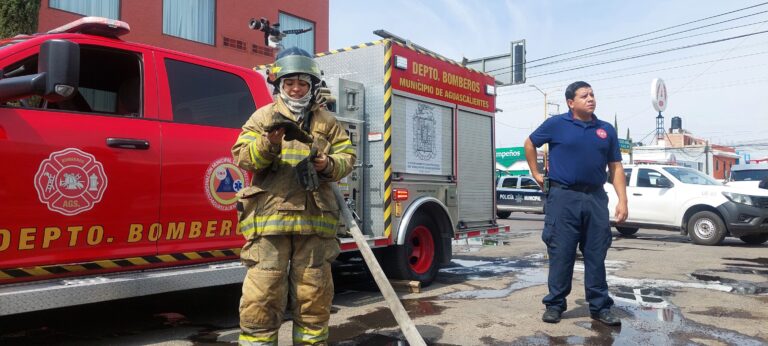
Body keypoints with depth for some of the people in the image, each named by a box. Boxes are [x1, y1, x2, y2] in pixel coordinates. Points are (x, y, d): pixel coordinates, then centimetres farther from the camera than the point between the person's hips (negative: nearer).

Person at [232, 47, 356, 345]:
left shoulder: (327, 121, 15)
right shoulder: (263, 116, 10)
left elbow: (347, 156, 12)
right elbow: (242, 156, 2)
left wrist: (328, 165, -9)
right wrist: (269, 143, -17)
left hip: (315, 218, 2)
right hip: (269, 216, -2)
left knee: (314, 293, 10)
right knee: (263, 293, -3)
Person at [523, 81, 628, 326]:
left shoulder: (606, 130, 10)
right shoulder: (556, 124, 0)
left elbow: (615, 168, 10)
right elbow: (530, 144, 14)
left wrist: (622, 200, 1)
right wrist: (536, 173, 10)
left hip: (596, 198, 3)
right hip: (564, 197, -3)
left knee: (596, 255, 8)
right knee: (561, 254, 1)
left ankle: (600, 307, 18)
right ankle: (555, 304, 12)